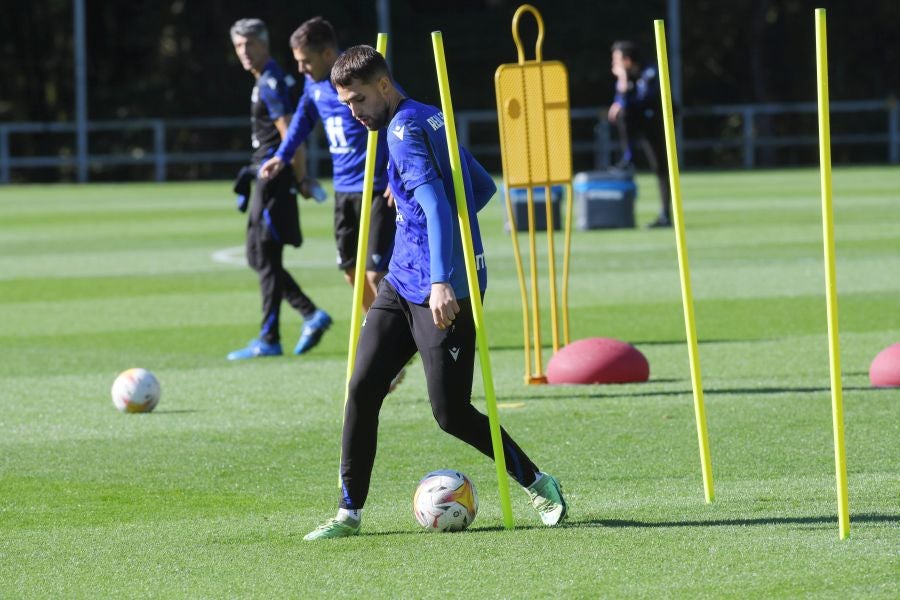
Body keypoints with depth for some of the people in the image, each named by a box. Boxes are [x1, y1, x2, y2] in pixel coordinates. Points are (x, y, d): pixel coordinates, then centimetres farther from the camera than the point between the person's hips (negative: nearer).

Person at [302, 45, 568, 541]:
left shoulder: (405, 129, -14)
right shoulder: (430, 119, 15)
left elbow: (438, 206, -26)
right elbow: (483, 187, 25)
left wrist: (441, 280, -36)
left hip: (442, 292, -10)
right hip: (401, 282, 10)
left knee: (451, 413, -6)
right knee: (362, 388, 0)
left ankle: (541, 487, 11)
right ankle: (349, 513, 3)